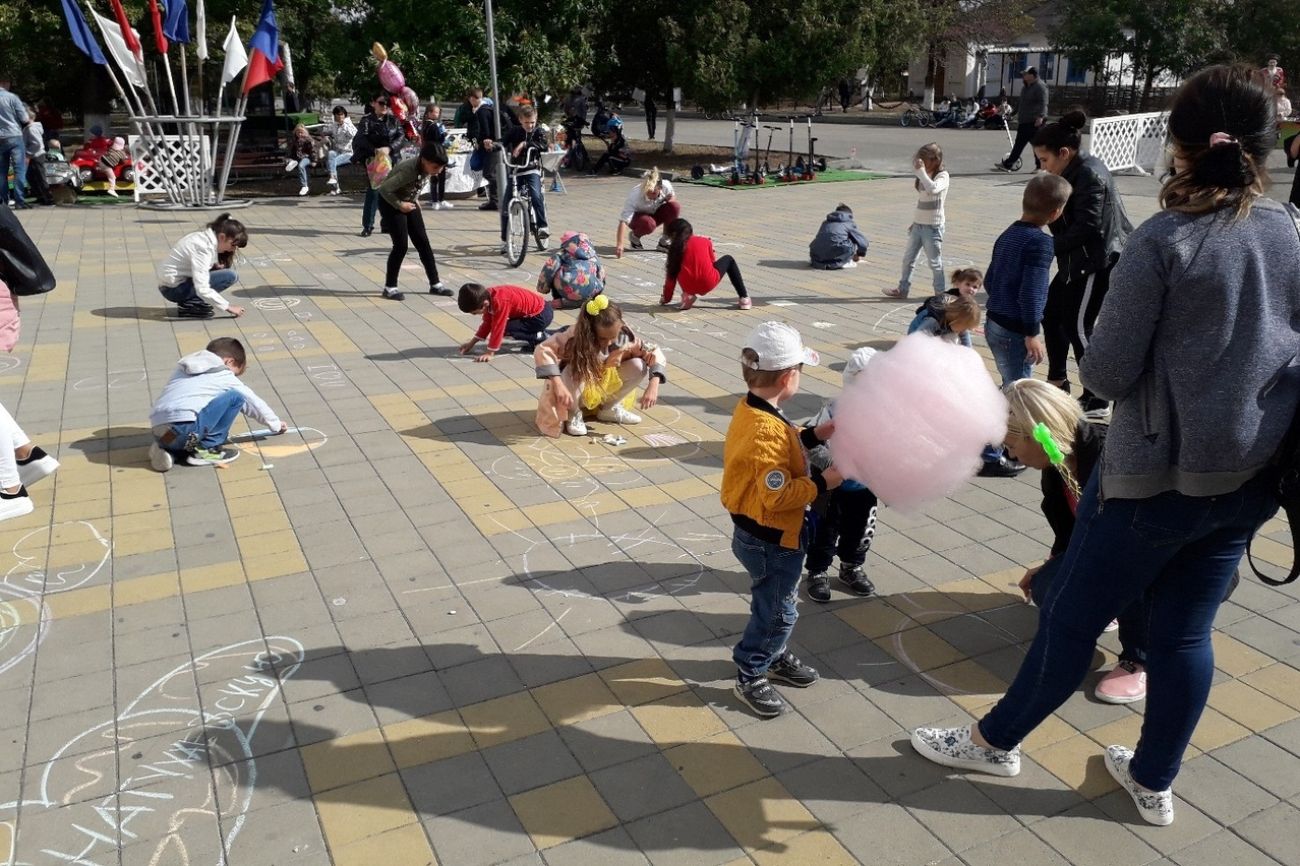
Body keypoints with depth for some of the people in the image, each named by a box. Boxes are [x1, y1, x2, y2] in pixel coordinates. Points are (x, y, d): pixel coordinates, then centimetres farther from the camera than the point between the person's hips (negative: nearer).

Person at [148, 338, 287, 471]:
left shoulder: (183, 369, 30)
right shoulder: (225, 377, 12)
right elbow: (254, 402, 22)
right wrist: (276, 424, 37)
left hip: (159, 435, 7)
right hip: (185, 430, -7)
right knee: (235, 397, 4)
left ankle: (169, 451, 9)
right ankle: (207, 449, 1)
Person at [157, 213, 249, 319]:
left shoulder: (206, 236, 3)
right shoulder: (202, 247, -25)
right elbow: (202, 290, -30)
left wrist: (215, 266, -6)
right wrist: (228, 307, -25)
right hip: (174, 289, -10)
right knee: (230, 276, -19)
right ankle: (190, 305, -12)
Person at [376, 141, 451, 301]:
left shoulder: (426, 167, -11)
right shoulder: (408, 170, -34)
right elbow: (384, 189, -30)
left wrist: (415, 199, 2)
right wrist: (399, 205, -21)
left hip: (409, 202, 7)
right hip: (391, 203, -7)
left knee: (423, 242, 4)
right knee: (401, 245, -10)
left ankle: (435, 284, 11)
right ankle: (389, 287, 3)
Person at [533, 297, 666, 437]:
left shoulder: (624, 335, -22)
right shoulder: (576, 336, -33)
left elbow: (654, 352, -17)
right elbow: (543, 351, -39)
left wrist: (653, 386, -33)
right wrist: (558, 385, -49)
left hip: (604, 389, 4)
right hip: (574, 393, -4)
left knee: (639, 366, -19)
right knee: (576, 370, -38)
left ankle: (609, 409, 4)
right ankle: (573, 415, -8)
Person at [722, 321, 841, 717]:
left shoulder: (750, 410, -1)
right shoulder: (769, 432, -32)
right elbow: (779, 495, -31)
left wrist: (815, 435, 5)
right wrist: (823, 482, -22)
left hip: (753, 532, 10)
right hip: (771, 540, -9)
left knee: (775, 604, 27)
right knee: (777, 610, 9)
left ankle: (775, 656, 46)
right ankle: (750, 677, 25)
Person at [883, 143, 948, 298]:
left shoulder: (942, 176, -13)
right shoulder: (924, 176, 11)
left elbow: (933, 189, -36)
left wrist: (921, 171, -31)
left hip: (933, 226, -8)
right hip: (918, 224, 8)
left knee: (935, 262, 1)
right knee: (908, 258, 12)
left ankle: (941, 292, 13)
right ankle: (903, 289, 21)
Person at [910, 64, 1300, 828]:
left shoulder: (1165, 240, -16)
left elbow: (1106, 372, -15)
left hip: (1158, 473, -6)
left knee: (1072, 617, 10)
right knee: (1186, 631, 17)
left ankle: (997, 741, 29)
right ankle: (1153, 782, 33)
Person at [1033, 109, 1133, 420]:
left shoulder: (1089, 175, -19)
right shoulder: (1077, 171, 10)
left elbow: (1086, 227, -24)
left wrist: (1049, 247, -17)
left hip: (1097, 261, -10)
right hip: (1080, 259, 10)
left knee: (1077, 327, -7)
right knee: (1052, 311, 18)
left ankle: (1096, 402, 1)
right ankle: (1057, 381, 33)